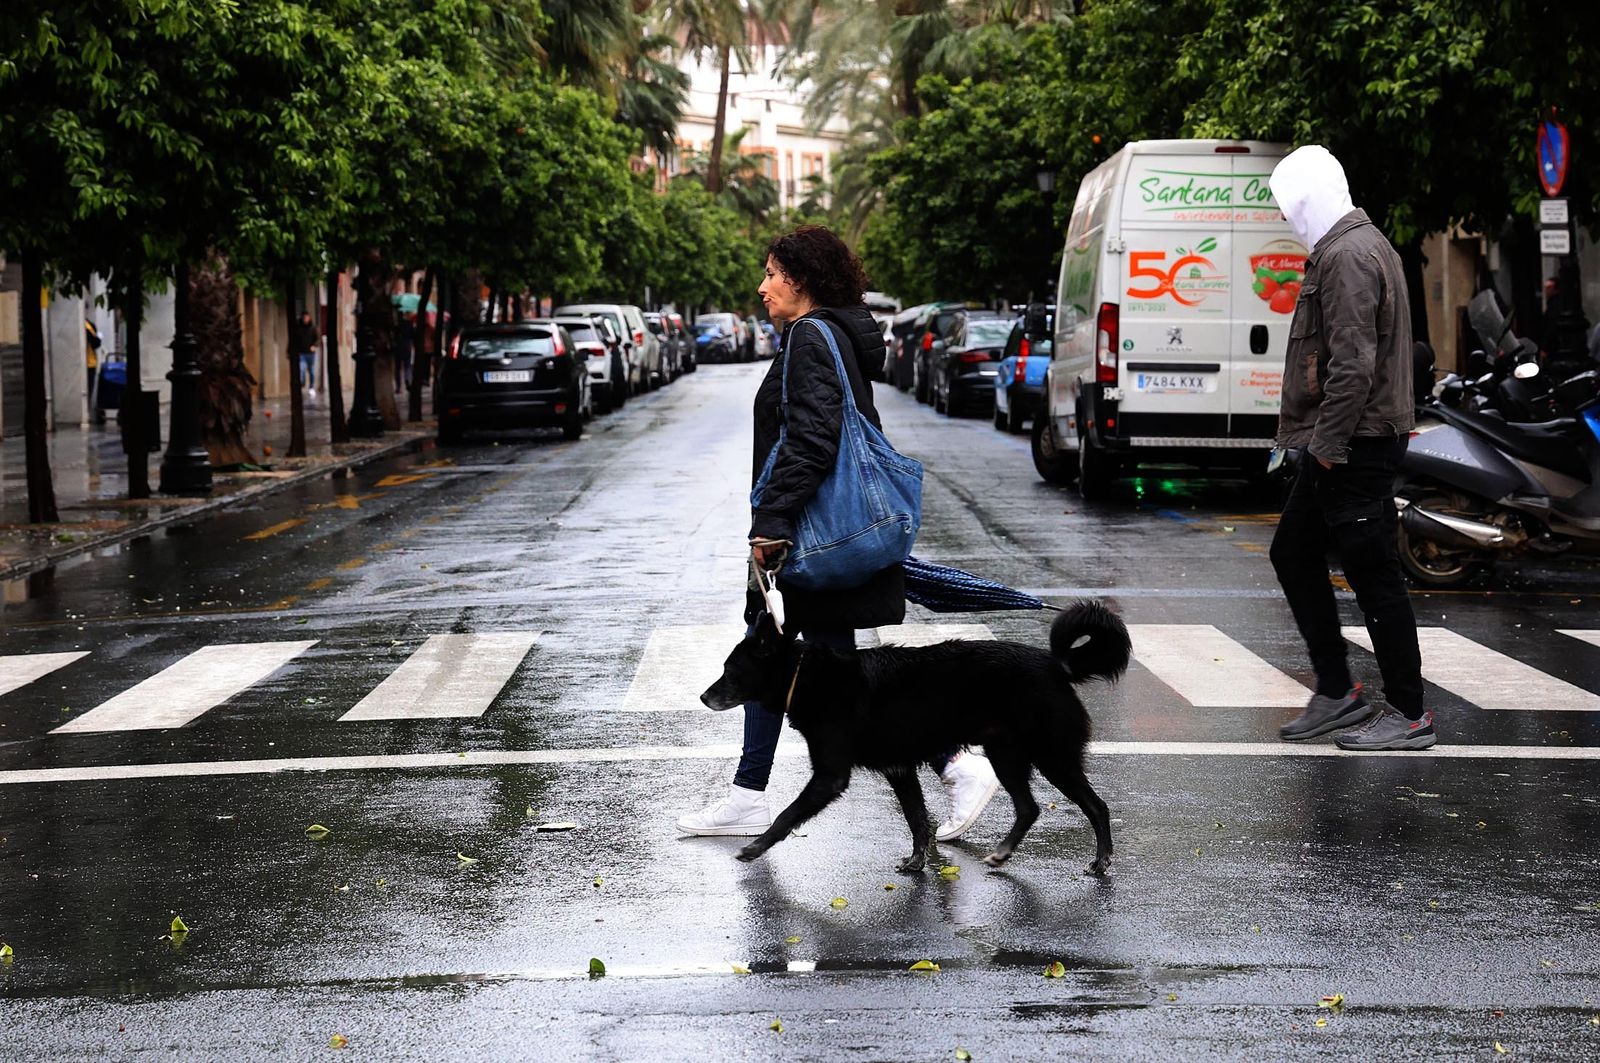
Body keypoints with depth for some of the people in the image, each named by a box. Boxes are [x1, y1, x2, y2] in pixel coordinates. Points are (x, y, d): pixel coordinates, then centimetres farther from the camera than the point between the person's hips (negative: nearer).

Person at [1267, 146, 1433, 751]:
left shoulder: (1348, 257, -16)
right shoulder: (1361, 245, 18)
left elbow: (1353, 363, -24)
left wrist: (1329, 442, -20)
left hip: (1355, 447, -11)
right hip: (1341, 445, 11)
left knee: (1373, 575, -5)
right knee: (1293, 553, 15)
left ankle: (1409, 713, 2)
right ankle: (1336, 692, 20)